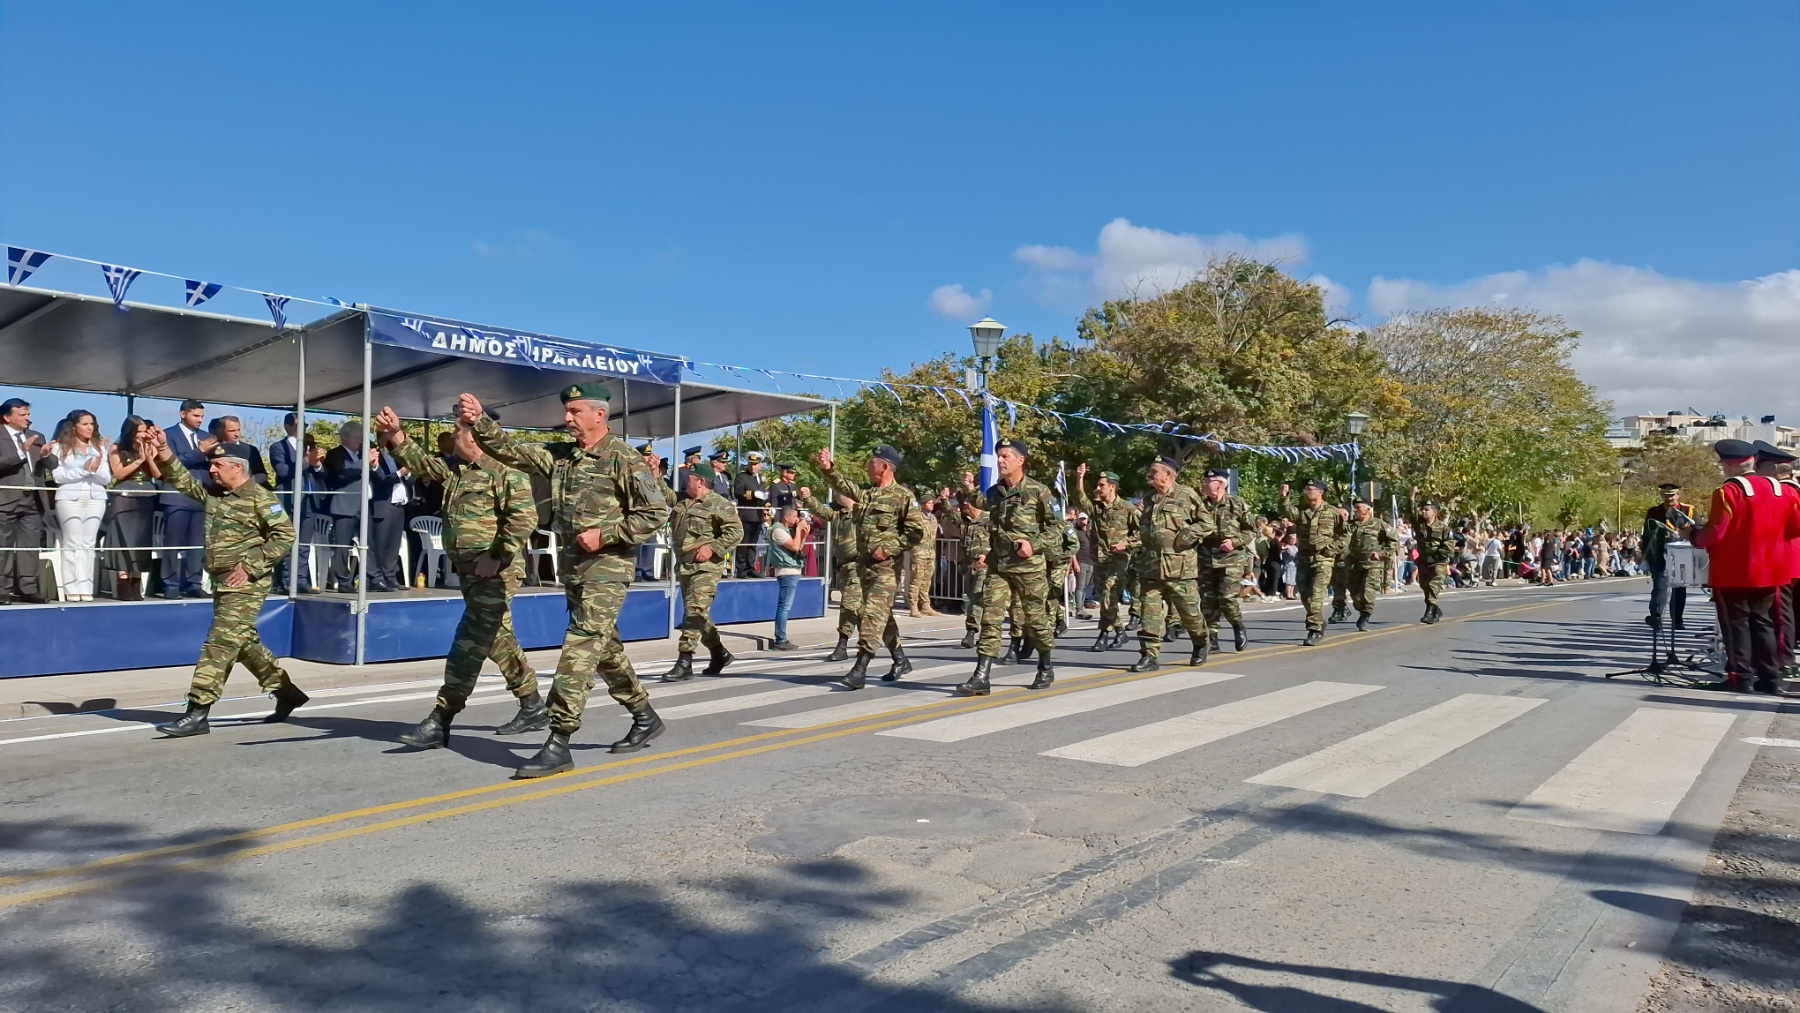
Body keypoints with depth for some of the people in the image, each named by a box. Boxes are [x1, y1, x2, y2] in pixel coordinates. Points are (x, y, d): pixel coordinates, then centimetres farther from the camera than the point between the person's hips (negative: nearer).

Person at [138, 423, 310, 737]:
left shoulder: (260, 498, -12)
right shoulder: (212, 493, 13)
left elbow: (285, 534, -17)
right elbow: (183, 480, 14)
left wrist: (251, 566, -20)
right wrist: (164, 452, -1)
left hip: (246, 585, -9)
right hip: (222, 582, 9)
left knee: (220, 644, -10)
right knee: (244, 642, 15)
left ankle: (197, 713, -10)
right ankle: (286, 691, 26)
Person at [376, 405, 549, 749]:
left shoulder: (506, 471, -13)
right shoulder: (454, 468, 14)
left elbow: (525, 517, -21)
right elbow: (421, 461, 16)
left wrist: (497, 557, -23)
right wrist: (395, 435, -1)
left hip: (495, 574, -10)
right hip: (468, 571, 10)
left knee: (468, 646, -7)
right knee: (498, 639, 16)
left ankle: (440, 722, -4)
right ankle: (533, 707, 27)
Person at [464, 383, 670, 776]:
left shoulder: (624, 459, -11)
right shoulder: (559, 456, 11)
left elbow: (656, 512, -13)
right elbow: (511, 449, 8)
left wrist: (604, 534, -18)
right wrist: (480, 422, -9)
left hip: (607, 567, -8)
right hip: (572, 566, 8)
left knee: (579, 649, -13)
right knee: (604, 647, 16)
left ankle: (558, 744, -11)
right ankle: (645, 717, 31)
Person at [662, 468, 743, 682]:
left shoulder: (719, 504, -7)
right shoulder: (681, 500, 16)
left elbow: (736, 531, -14)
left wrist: (712, 547, -19)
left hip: (706, 566, -8)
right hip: (684, 565, 8)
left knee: (694, 611, -14)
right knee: (697, 613, 14)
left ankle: (684, 663, -15)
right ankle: (719, 653, 29)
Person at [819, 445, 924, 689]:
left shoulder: (903, 497, -8)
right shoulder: (866, 493, 13)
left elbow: (916, 531, -11)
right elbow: (843, 486, 9)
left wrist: (889, 549, -17)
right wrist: (828, 469, -9)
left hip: (886, 566, -8)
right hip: (864, 563, 8)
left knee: (873, 615, -13)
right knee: (883, 616, 16)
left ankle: (859, 670, -16)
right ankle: (900, 661, 29)